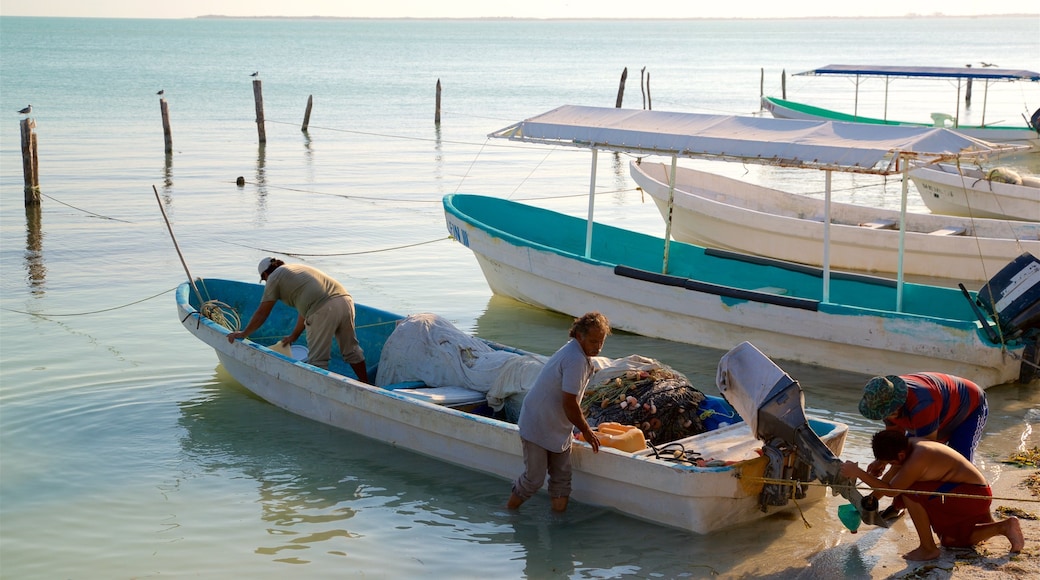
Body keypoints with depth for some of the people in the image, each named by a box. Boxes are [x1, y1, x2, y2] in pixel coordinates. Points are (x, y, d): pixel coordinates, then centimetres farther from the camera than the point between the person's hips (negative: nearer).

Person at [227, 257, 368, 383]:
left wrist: (243, 334, 27)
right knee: (351, 350, 19)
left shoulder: (274, 277, 13)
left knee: (318, 358, 2)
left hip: (323, 309, -8)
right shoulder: (299, 269, 35)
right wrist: (294, 335, 48)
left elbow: (262, 314, 15)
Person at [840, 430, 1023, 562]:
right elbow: (894, 475, 18)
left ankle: (928, 549, -8)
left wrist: (858, 473, -22)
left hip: (974, 495, -11)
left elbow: (890, 489, -23)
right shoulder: (908, 445, 3)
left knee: (910, 492, -20)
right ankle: (1004, 527, 21)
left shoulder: (917, 459, -27)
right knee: (950, 540, 23)